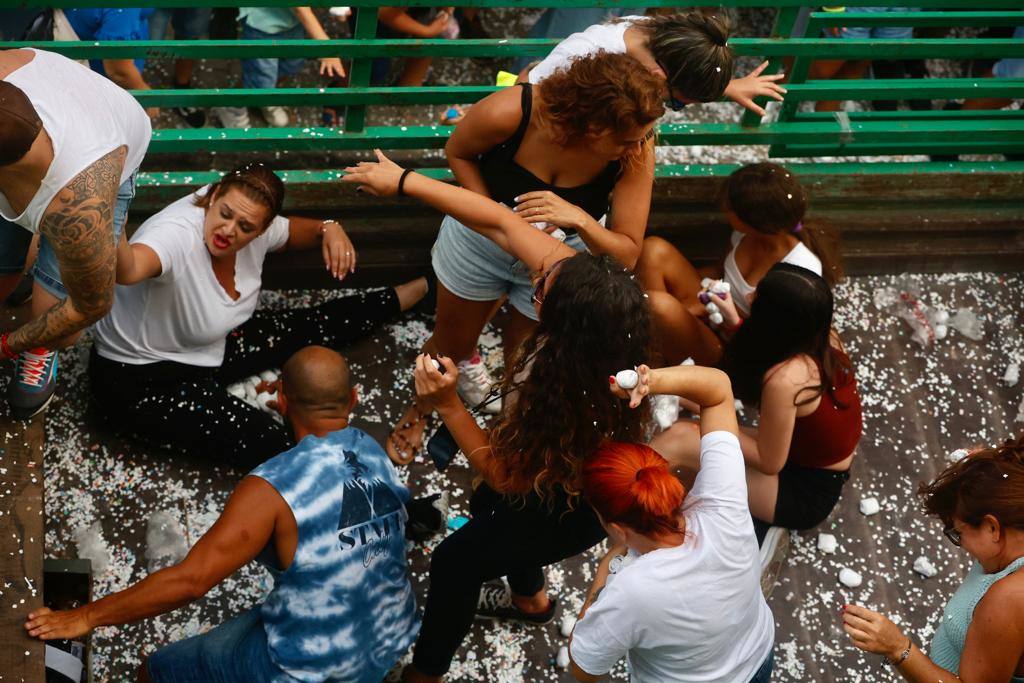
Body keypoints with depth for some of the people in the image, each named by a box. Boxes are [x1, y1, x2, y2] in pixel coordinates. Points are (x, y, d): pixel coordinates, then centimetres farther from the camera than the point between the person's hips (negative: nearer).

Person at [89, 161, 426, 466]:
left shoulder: (256, 228, -13)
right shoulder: (176, 235, -37)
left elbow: (290, 231, 12)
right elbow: (129, 269, -61)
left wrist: (328, 228, -10)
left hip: (212, 350, 8)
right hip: (141, 385, -8)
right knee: (273, 444, -25)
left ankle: (409, 294, 42)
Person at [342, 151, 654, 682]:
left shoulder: (571, 402, -47)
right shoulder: (577, 278, -32)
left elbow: (506, 475, -31)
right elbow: (502, 223, -22)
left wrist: (448, 406, -41)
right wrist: (404, 182, -21)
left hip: (571, 510, -8)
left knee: (455, 560, 6)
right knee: (486, 506, 32)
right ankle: (532, 599, 61)